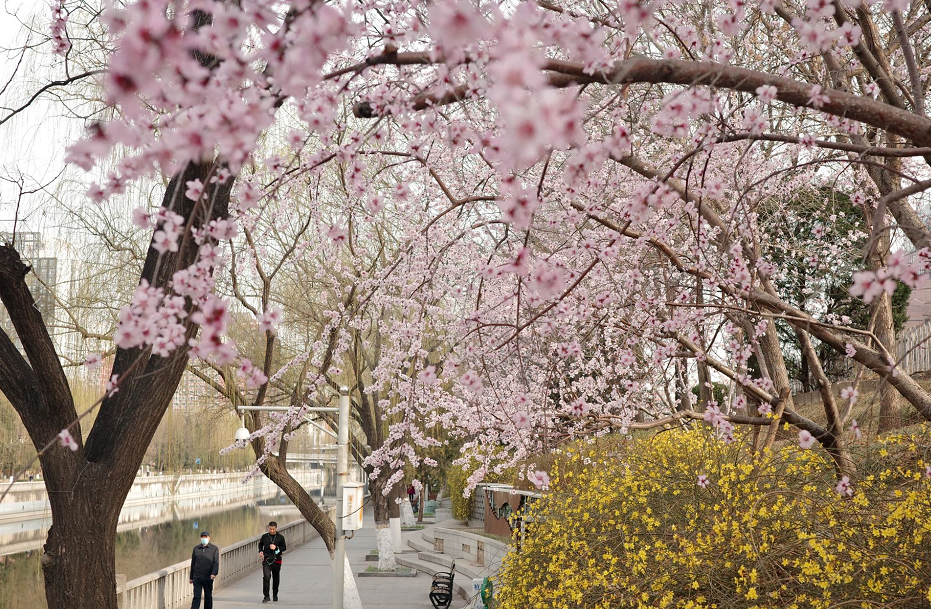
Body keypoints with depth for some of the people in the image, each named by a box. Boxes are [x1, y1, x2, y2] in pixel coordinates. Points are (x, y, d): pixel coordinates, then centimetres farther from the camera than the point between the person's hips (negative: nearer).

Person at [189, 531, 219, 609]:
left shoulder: (214, 549, 0)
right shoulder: (196, 549, 9)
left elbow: (216, 562, -9)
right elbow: (193, 563, 15)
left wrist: (214, 573, -25)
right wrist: (191, 577, 16)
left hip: (208, 578, -1)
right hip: (197, 578, 1)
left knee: (208, 596, 10)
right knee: (196, 596, -7)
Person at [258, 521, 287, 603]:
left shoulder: (280, 537, 0)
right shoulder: (264, 537, 3)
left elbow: (284, 547, 3)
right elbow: (260, 544, 19)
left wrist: (276, 548, -13)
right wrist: (260, 551, 2)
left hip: (276, 560, 0)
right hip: (266, 560, 0)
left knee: (276, 579, 11)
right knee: (266, 577, -15)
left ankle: (275, 595, 29)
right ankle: (266, 596, -11)